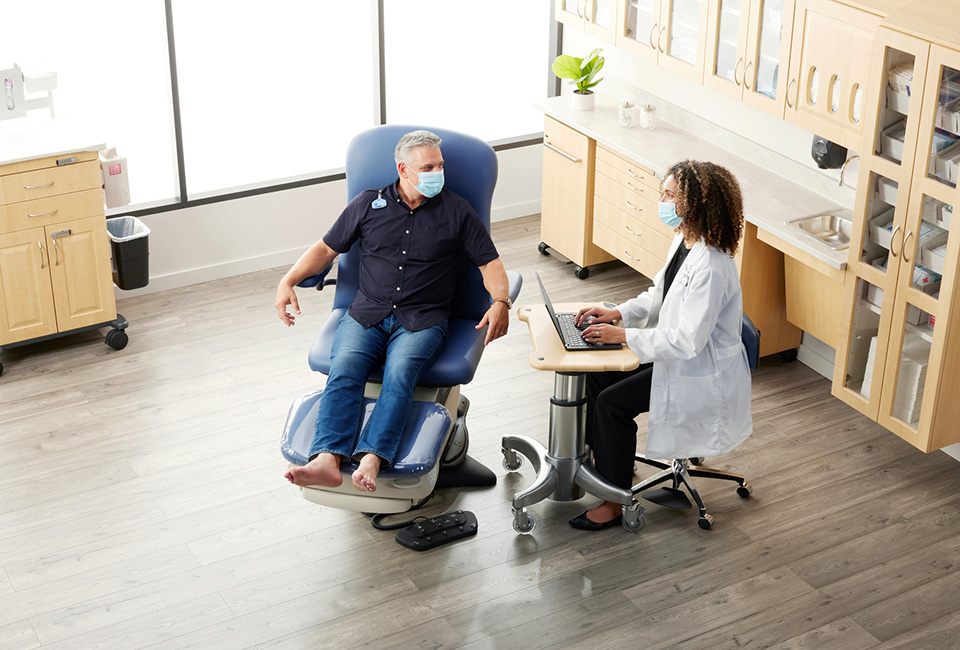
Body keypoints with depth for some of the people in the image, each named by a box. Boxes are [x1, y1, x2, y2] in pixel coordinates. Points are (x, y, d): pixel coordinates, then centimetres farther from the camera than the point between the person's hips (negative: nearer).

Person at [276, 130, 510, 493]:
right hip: (366, 313, 1)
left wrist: (500, 303, -10)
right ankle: (327, 461, -44)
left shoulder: (456, 211, 11)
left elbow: (489, 263, 10)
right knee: (344, 368, -29)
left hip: (422, 320, -1)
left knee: (400, 372, -32)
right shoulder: (368, 204, 14)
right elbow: (327, 248, 18)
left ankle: (370, 461, -48)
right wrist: (289, 280, 2)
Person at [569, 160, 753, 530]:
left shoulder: (711, 267, -30)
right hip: (675, 354, 9)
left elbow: (687, 340, -30)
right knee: (598, 376, 2)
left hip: (701, 375, -9)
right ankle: (598, 457, 18)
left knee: (612, 403, -15)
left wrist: (625, 335, -24)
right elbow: (660, 295, 15)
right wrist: (617, 313, 0)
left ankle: (615, 502, -1)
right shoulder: (684, 241, 1)